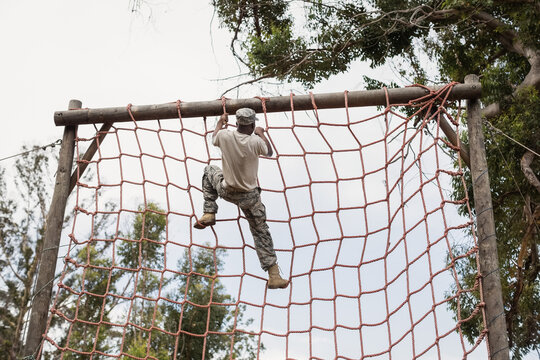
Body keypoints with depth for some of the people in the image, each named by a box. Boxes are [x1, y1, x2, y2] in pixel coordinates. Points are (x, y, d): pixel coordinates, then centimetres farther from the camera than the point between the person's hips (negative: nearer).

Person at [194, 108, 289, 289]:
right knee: (261, 231, 13)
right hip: (249, 196, -1)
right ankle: (274, 275, 8)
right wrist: (261, 133, 19)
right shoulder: (255, 142, -20)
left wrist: (221, 122, 31)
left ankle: (209, 213, 22)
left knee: (209, 170, 30)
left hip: (226, 191, 2)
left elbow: (214, 138, 13)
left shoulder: (225, 136, -14)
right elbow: (269, 152, 3)